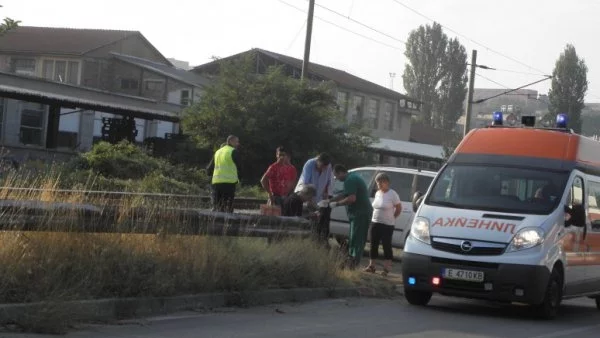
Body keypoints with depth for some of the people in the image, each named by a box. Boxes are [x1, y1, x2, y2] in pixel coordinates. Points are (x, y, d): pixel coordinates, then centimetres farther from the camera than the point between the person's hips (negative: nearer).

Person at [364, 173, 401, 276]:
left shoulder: (392, 194, -10)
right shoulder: (377, 193, 9)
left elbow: (399, 208, -4)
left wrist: (392, 217, -1)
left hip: (387, 225, -7)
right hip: (375, 223, 7)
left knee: (386, 245, -3)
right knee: (373, 244, 8)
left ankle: (387, 268, 1)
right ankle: (371, 266, 15)